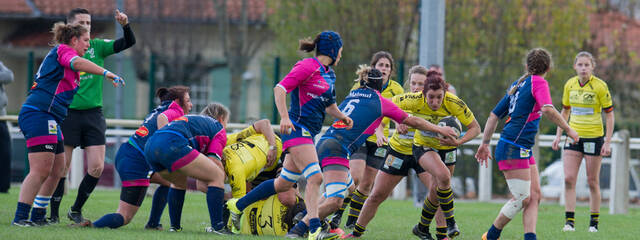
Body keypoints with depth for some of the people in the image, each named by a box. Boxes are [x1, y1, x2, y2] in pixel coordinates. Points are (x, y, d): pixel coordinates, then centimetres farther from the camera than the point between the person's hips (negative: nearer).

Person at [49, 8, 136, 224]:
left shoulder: (97, 47, 8)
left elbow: (128, 43, 1)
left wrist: (125, 25, -19)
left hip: (93, 113, 3)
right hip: (68, 114, -3)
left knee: (97, 167, -3)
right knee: (62, 166, -4)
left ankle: (76, 210, 13)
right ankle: (53, 214, 6)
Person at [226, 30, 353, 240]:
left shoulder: (329, 74, 18)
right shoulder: (308, 66, -10)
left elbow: (329, 105, 29)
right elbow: (280, 88, -17)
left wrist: (342, 117, 9)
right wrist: (284, 117, -28)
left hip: (308, 135, 10)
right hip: (297, 129, -10)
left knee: (285, 183, 12)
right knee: (314, 177, -21)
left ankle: (237, 205, 25)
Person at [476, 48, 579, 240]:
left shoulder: (517, 85, 19)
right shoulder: (538, 83, -6)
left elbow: (494, 115, 23)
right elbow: (547, 110, -23)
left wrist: (485, 144, 28)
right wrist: (568, 130, -14)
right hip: (514, 149, -9)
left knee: (534, 196, 3)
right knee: (522, 199, -8)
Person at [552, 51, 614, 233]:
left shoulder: (600, 86, -9)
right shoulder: (570, 85, 4)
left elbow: (609, 114, -6)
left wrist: (608, 142, -11)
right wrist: (558, 135, 9)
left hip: (594, 138, -4)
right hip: (574, 136, 4)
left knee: (593, 182, 2)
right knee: (569, 179, -8)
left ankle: (594, 222, 12)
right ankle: (570, 221, -5)